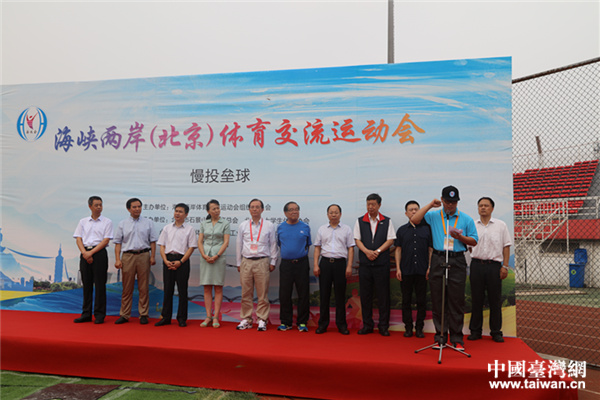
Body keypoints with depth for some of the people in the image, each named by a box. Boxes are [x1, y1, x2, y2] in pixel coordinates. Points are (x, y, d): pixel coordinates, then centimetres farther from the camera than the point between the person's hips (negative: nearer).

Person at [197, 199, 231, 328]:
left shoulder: (225, 223, 4)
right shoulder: (204, 224, 12)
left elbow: (226, 242, -3)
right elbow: (200, 241, 8)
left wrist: (216, 256, -13)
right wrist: (204, 255, -8)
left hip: (219, 258, -2)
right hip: (205, 258, 3)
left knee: (218, 288, -1)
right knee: (207, 288, 3)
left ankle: (216, 317, 2)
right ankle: (208, 317, 9)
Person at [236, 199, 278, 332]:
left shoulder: (269, 225, 7)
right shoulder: (242, 226, 10)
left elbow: (273, 244, 9)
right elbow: (238, 244, 14)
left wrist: (273, 262, 5)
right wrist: (238, 263, 12)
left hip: (262, 262, -1)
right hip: (246, 261, 2)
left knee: (263, 293, -1)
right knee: (246, 293, 5)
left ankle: (262, 320, 9)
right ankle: (246, 319, 15)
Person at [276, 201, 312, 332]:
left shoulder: (305, 227, 4)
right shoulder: (280, 227, 6)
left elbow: (308, 244, 13)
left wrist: (301, 255, 7)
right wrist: (287, 254, 10)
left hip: (302, 263, -1)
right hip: (286, 263, 1)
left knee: (303, 294, 1)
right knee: (284, 294, 4)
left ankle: (302, 322, 12)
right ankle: (285, 322, 16)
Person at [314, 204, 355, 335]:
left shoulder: (346, 229, 6)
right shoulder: (322, 229, 11)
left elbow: (350, 248, 3)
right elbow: (317, 248, 10)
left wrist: (349, 266, -6)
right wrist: (316, 265, 0)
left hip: (340, 262, -1)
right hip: (325, 262, 1)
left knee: (340, 295, 3)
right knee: (324, 294, 4)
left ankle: (341, 324, 13)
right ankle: (323, 324, 13)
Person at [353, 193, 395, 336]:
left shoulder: (387, 221, 7)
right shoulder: (360, 221, 9)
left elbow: (390, 240, 0)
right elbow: (357, 240, 5)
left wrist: (377, 251, -12)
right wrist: (367, 251, -12)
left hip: (382, 262, -1)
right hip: (364, 263, 1)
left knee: (383, 295, 1)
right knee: (365, 294, 5)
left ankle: (383, 326, 11)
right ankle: (367, 325, 16)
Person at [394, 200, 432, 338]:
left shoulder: (427, 228, 6)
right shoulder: (402, 230, 8)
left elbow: (431, 249, 6)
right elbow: (398, 250, 8)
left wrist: (430, 267, -2)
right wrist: (398, 268, 0)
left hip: (422, 271, -1)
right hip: (406, 271, 1)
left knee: (422, 301, 4)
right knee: (406, 300, 5)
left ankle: (419, 328, 14)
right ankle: (408, 327, 14)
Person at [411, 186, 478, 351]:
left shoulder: (466, 219, 9)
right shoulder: (433, 216, 9)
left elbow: (474, 241, 9)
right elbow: (414, 220, -5)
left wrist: (459, 237, -10)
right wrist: (430, 205, -3)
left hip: (457, 262, -1)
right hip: (438, 261, 1)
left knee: (456, 302, 0)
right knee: (438, 301, 4)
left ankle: (457, 339, 10)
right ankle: (440, 337, 13)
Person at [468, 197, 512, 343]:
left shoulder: (501, 225, 6)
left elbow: (506, 247, 5)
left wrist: (505, 266, -2)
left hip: (494, 265, -1)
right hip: (476, 264, 1)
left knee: (495, 300, 3)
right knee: (476, 299, 5)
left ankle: (496, 332, 14)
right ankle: (475, 331, 14)